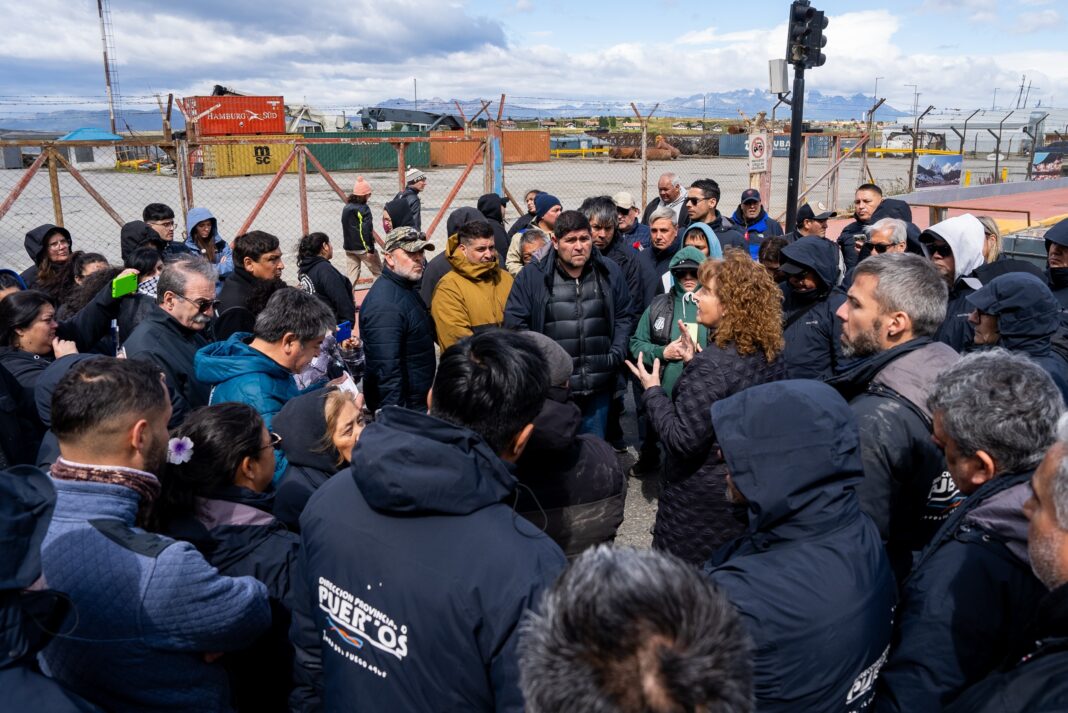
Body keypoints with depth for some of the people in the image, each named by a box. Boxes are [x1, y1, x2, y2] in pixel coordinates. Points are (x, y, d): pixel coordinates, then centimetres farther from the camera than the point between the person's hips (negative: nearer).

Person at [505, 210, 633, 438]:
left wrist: (617, 354, 0)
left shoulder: (610, 272, 6)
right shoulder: (532, 276, -3)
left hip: (598, 387, 3)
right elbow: (515, 322, -3)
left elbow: (624, 317, 13)